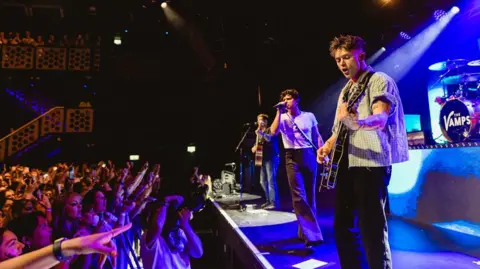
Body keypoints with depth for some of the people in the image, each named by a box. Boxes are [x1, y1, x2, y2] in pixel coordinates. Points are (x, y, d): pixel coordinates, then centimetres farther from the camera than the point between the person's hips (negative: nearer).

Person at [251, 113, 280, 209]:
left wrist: (260, 132, -27)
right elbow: (254, 147, 23)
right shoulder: (260, 133, 21)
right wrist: (254, 148, 2)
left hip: (271, 158, -9)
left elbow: (269, 138, -24)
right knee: (263, 181, 11)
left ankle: (274, 203, -9)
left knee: (271, 181, -12)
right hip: (263, 159, 9)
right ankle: (269, 201, 21)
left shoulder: (270, 130, -3)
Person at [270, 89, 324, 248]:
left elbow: (317, 136, 13)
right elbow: (273, 132, -14)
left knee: (310, 195, 8)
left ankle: (305, 232, 23)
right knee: (299, 196, -11)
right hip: (292, 157, -2)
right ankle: (312, 234, -7)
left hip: (309, 155, 2)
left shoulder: (309, 116, 8)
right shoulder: (282, 118, 5)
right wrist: (279, 112, -12)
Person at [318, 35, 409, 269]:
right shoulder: (345, 91, 20)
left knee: (371, 226, -6)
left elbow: (381, 119, -20)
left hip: (371, 163, -8)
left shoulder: (379, 81, -4)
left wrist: (358, 122, -41)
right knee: (342, 224, 12)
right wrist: (328, 145, 7)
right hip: (346, 164, 8)